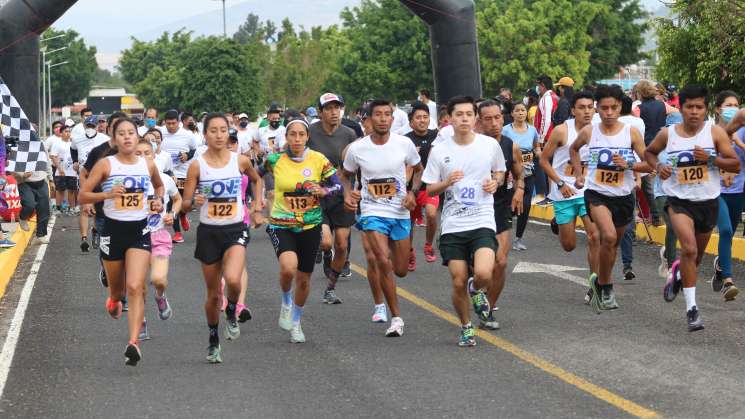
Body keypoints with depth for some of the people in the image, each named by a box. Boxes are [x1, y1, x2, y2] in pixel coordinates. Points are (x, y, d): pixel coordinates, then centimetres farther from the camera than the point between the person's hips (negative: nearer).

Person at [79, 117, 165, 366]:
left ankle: (134, 343, -21)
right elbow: (83, 196, -6)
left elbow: (159, 185, 25)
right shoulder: (106, 165, -5)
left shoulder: (148, 165, 3)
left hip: (139, 231, 0)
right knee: (117, 288, 16)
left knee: (135, 288, -15)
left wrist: (159, 200, 4)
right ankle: (114, 301, 55)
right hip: (113, 230, 0)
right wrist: (107, 194, -22)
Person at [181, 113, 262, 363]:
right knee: (213, 293, 9)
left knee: (233, 279, -26)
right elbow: (184, 206, -3)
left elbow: (256, 179, 21)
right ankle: (213, 341, 30)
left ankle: (231, 314, 6)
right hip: (208, 232, 0)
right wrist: (194, 201, -24)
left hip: (235, 230, 0)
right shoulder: (197, 165, -6)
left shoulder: (240, 161, -2)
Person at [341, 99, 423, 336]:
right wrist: (348, 194, -7)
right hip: (372, 212, -2)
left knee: (400, 270, 8)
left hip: (400, 213, 2)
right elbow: (346, 175, 12)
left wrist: (413, 192, -4)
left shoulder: (404, 144, -5)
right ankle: (396, 317, -10)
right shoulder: (357, 149, -6)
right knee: (382, 262, -20)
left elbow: (418, 169, 12)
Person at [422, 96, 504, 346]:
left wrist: (495, 183, -3)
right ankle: (466, 327, 25)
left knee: (483, 274, -22)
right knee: (459, 283, 0)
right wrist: (447, 182, -14)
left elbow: (500, 171, 19)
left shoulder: (490, 145, 1)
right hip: (452, 225, 1)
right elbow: (429, 189, 6)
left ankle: (476, 290, 15)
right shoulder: (439, 152, -1)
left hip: (483, 222, -1)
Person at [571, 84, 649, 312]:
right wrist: (578, 174, 11)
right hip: (597, 194, -2)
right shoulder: (588, 132, -3)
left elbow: (649, 165, -5)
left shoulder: (632, 133, -6)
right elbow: (574, 149, 20)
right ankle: (605, 285, -7)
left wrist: (628, 165, -21)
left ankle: (600, 285, 39)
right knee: (609, 237, -25)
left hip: (623, 197, 2)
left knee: (613, 243, 16)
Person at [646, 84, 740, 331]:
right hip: (679, 201, -2)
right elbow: (650, 152, 16)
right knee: (689, 249, -22)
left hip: (708, 201, 2)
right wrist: (658, 167, -4)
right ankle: (691, 308, -18)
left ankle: (678, 274, 53)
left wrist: (711, 159, -23)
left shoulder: (715, 132, -7)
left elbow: (735, 165, -7)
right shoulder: (667, 134, -4)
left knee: (696, 256, 18)